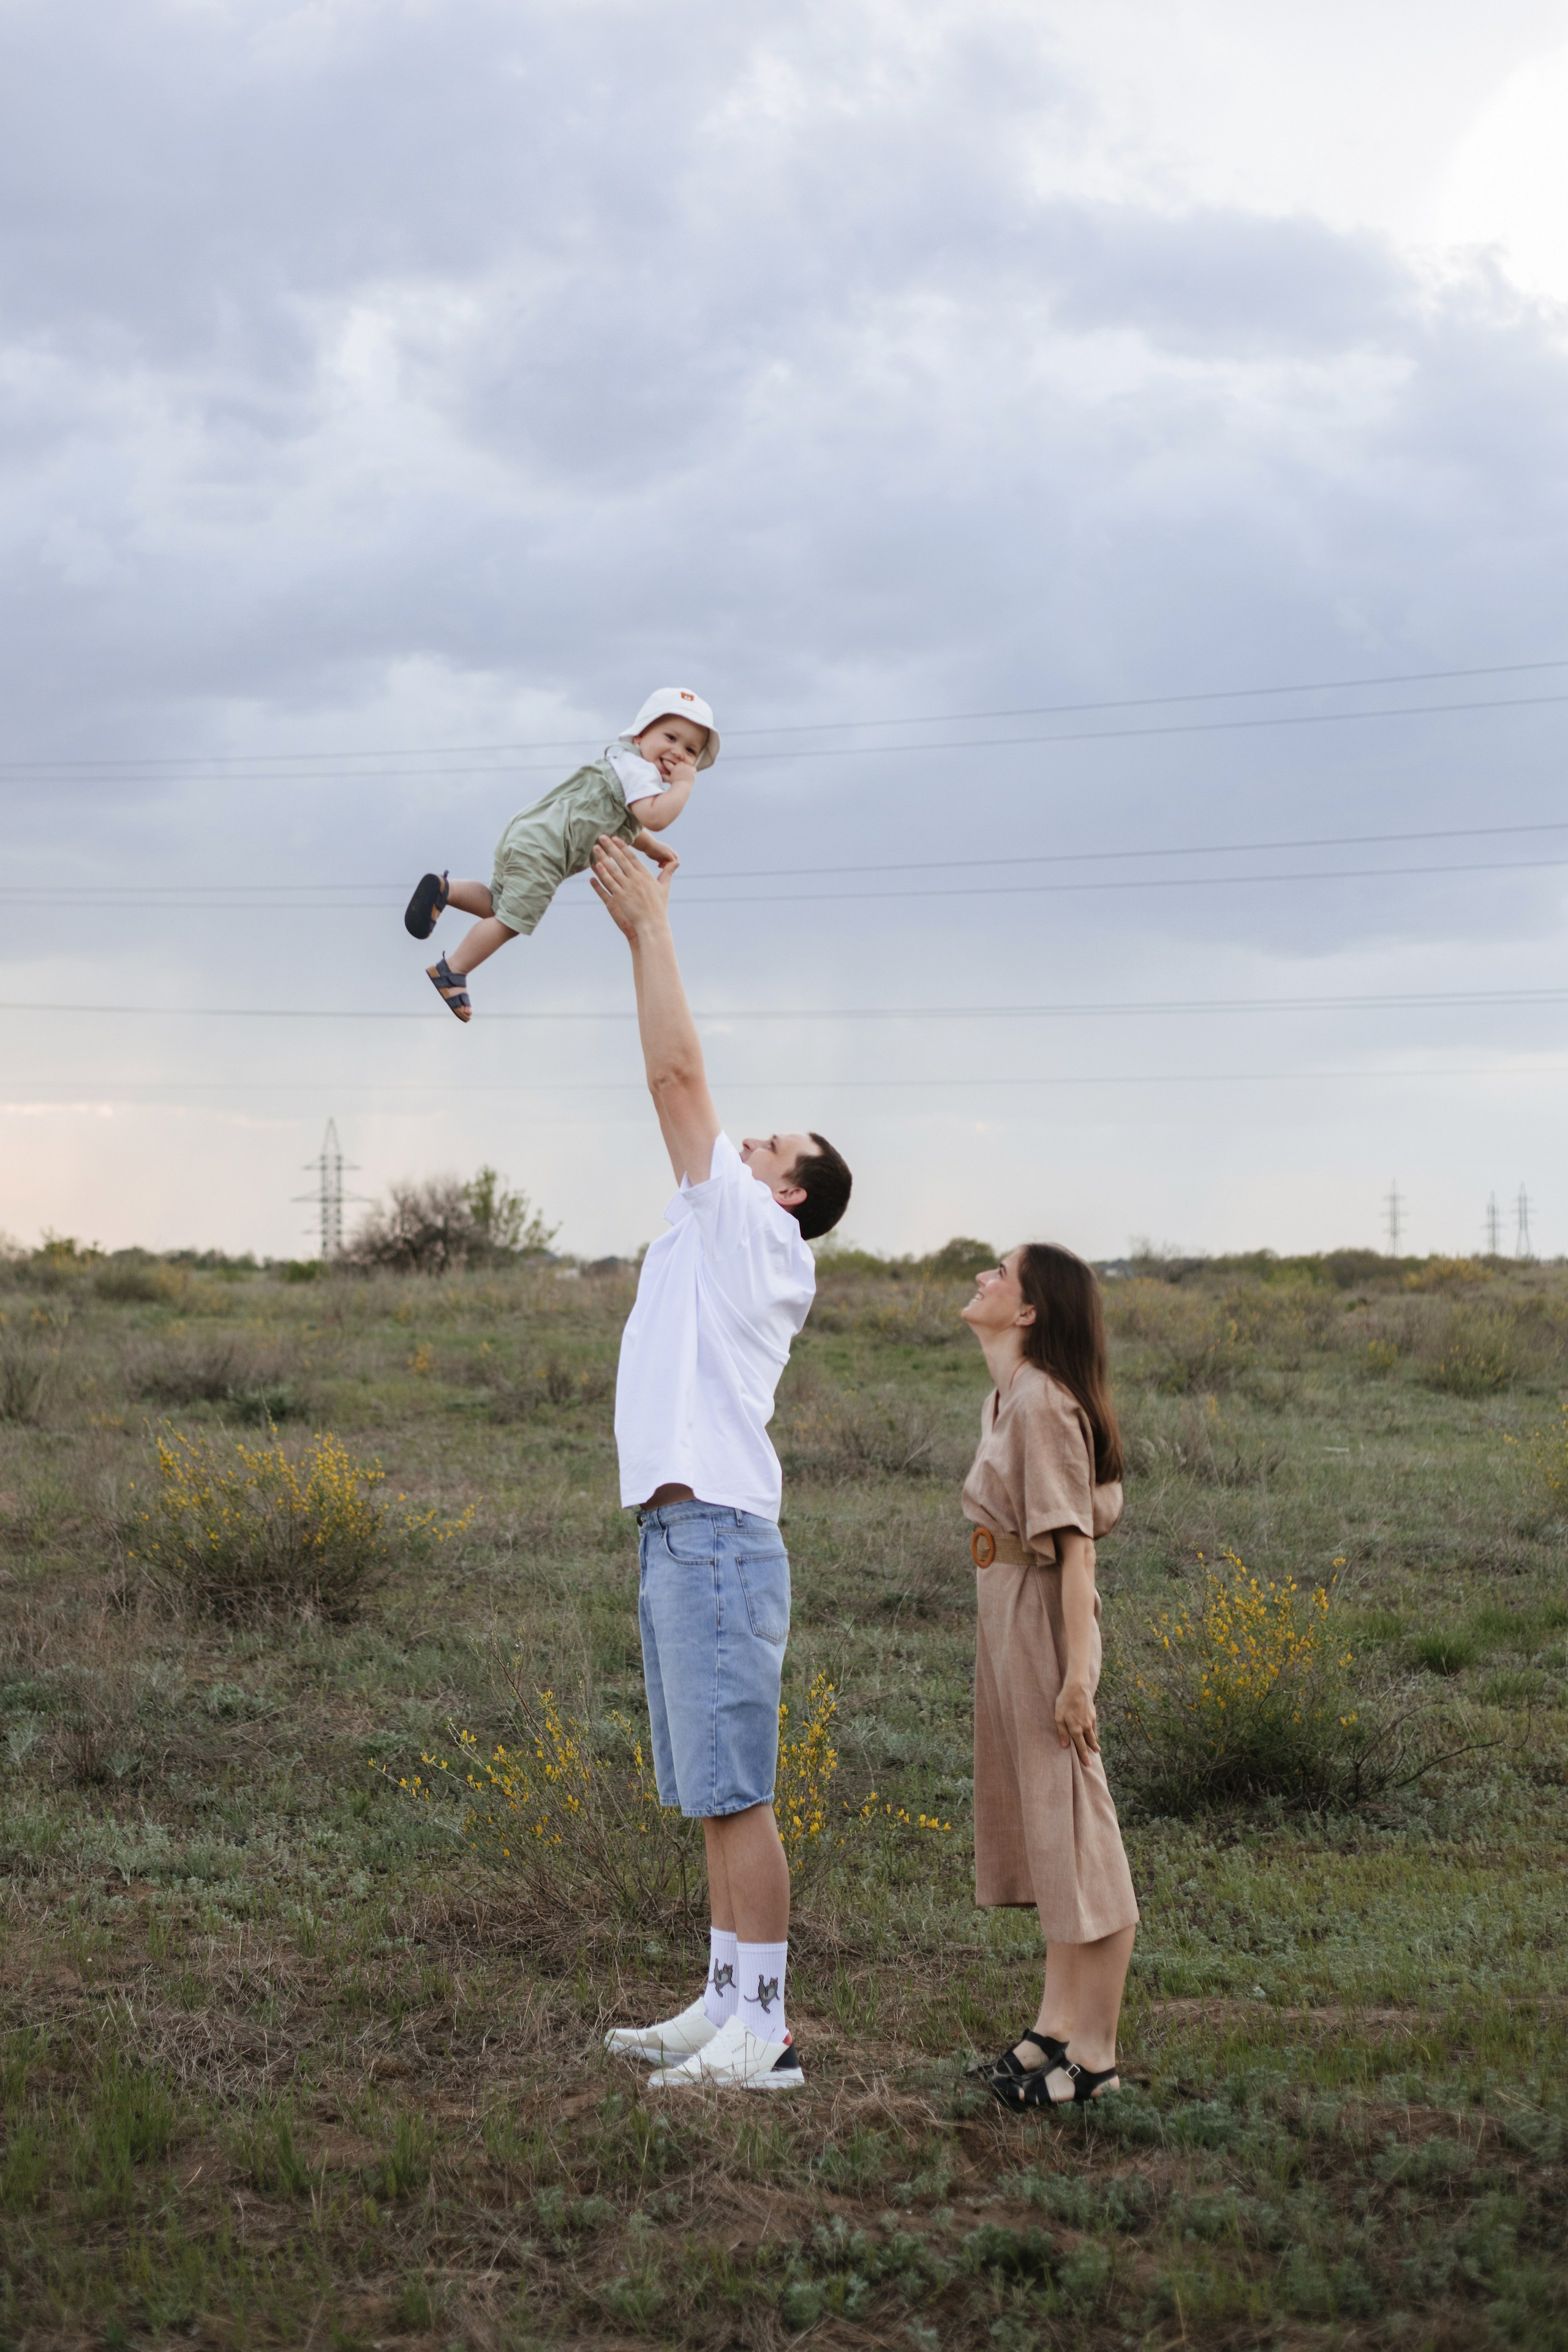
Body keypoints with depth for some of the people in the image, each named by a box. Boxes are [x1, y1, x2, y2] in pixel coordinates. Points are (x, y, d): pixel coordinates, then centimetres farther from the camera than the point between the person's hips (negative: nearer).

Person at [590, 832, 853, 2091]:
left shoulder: (751, 1226, -4)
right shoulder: (719, 1231, 19)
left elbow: (678, 1068, -10)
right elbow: (678, 1081, 23)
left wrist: (652, 927, -3)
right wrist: (644, 927, 22)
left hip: (716, 1534, -10)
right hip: (680, 1531, 10)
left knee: (735, 1793, -9)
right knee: (711, 1796, 13)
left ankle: (764, 2031, -7)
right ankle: (727, 2003, 19)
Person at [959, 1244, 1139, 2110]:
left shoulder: (1044, 1403, -17)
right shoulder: (1003, 1402, 12)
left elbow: (1075, 1547, -20)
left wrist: (1077, 1674, -24)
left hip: (1045, 1625, -10)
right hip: (1004, 1622, 10)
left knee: (1074, 1835, -3)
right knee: (1041, 1831, 14)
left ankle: (1092, 2057, 4)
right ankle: (1058, 2029, 23)